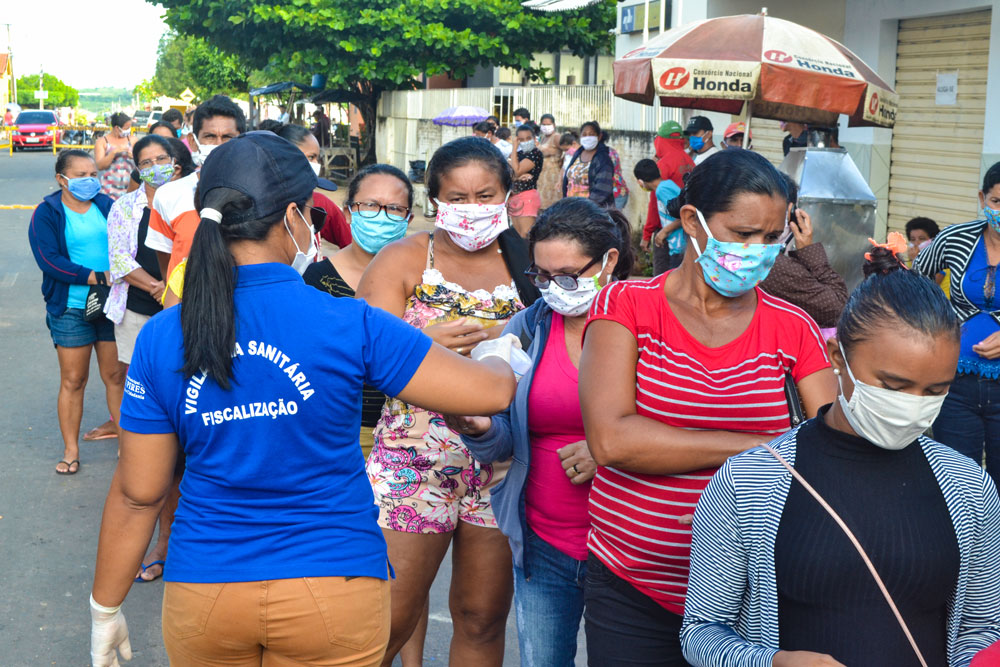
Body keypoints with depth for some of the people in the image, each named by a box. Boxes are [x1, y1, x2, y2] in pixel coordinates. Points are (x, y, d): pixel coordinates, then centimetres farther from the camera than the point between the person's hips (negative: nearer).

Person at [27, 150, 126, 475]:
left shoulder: (108, 206, 7)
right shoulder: (47, 214, -2)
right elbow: (49, 259, -12)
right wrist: (96, 277, -19)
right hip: (71, 310, -2)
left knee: (116, 375, 7)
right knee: (73, 380, 4)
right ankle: (70, 450, 14)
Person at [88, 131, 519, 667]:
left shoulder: (160, 339, -6)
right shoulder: (349, 327, -14)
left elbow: (137, 494, 0)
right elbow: (492, 392, -11)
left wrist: (105, 607, 13)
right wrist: (502, 358, 13)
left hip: (201, 595, 3)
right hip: (335, 598, -3)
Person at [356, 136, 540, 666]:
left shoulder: (527, 264, 7)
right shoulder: (402, 260, 2)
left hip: (504, 465, 2)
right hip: (413, 462, -2)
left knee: (484, 619, 11)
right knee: (387, 622, -2)